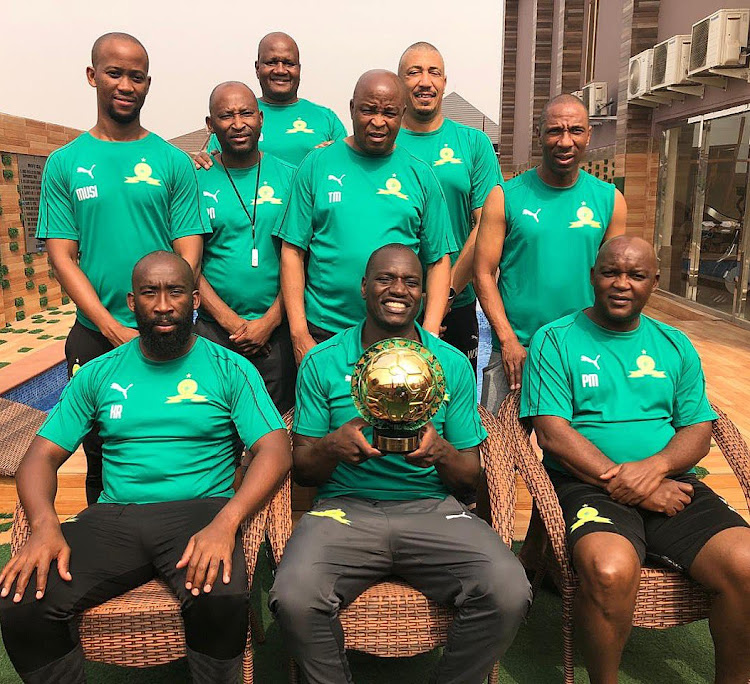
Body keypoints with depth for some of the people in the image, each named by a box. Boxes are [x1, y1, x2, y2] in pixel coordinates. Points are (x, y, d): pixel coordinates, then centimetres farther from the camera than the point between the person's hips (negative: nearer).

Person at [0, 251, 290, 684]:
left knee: (224, 600, -32)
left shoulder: (230, 369, 4)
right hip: (114, 517, 3)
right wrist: (45, 526, -11)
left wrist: (225, 523, -23)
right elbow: (42, 456, 11)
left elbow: (275, 452, -6)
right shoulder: (99, 374, 13)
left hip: (200, 512, -2)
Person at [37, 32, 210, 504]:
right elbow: (62, 257, 0)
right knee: (101, 461, 12)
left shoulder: (174, 162, 3)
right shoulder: (65, 164, 5)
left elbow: (190, 253, -2)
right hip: (95, 338, 1)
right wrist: (116, 330, -12)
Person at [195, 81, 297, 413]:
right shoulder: (196, 182, 1)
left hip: (278, 328, 1)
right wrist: (231, 322, -10)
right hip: (213, 330, 0)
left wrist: (269, 321, -8)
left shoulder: (288, 177, 3)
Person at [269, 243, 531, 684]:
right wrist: (331, 447, -17)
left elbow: (470, 477, 8)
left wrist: (441, 453, -15)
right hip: (345, 506, 0)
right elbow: (302, 470, 6)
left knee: (509, 593, -24)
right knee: (294, 598, -28)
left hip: (432, 507, 1)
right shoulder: (322, 363, 5)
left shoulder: (453, 365, 7)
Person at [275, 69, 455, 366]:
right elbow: (292, 251, 0)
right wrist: (299, 333, -7)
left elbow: (438, 260, 4)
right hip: (323, 333, -1)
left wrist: (429, 336, -7)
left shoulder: (420, 175, 5)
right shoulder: (317, 164, 2)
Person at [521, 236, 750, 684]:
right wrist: (624, 484, -13)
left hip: (673, 485, 4)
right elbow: (553, 432, -6)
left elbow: (698, 431, 11)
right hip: (587, 485, -3)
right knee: (611, 570, -33)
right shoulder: (556, 340, 3)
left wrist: (654, 467, -11)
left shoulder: (675, 346, 17)